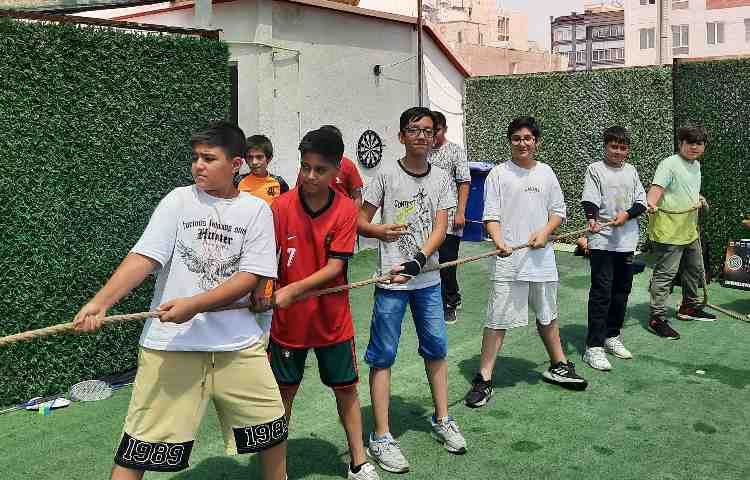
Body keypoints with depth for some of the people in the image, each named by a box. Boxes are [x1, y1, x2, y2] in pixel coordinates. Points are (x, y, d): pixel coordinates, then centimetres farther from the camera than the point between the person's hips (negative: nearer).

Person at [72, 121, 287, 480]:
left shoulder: (257, 210, 1)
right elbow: (143, 258, -8)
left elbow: (249, 278, -7)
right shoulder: (179, 200, 1)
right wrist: (100, 303, -22)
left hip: (238, 345, 1)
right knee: (138, 451, -2)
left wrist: (193, 305, -19)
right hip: (171, 345, -1)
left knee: (273, 433, 13)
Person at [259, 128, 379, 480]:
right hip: (288, 320, 0)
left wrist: (293, 290, -27)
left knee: (346, 388, 13)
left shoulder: (346, 209, -11)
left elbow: (335, 266, -16)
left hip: (332, 320, 1)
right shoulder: (281, 206, -12)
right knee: (285, 390, 13)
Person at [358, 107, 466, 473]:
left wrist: (417, 260, -20)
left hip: (427, 278, 4)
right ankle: (381, 437, 8)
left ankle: (442, 420, 31)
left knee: (437, 348, 13)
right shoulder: (387, 174, -4)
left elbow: (440, 228, -4)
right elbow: (361, 221, -1)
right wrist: (381, 231, -23)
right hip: (391, 279, -4)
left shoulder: (441, 178, 4)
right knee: (383, 355, -1)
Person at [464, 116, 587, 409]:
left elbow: (558, 211, 13)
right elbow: (491, 216, -8)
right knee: (498, 320, -6)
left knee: (547, 316, 19)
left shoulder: (545, 173, 10)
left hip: (541, 258, 4)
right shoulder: (499, 174, -2)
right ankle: (483, 380, 1)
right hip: (509, 260, -4)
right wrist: (499, 241, -25)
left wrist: (545, 232, -5)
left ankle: (558, 366, 36)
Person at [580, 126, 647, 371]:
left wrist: (626, 215, -10)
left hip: (626, 241, 6)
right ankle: (594, 346, -4)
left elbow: (641, 202, 9)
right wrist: (592, 219, -33)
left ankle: (612, 336, 28)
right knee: (601, 292, -8)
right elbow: (590, 200, -13)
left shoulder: (631, 171, 13)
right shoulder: (595, 169, -2)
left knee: (622, 290, 13)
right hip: (602, 242, -5)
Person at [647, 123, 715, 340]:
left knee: (695, 269, 22)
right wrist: (651, 203, -45)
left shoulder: (696, 165, 14)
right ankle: (657, 317, -1)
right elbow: (657, 187, -28)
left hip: (689, 229, 10)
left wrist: (698, 199, 15)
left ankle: (689, 306, 40)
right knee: (665, 273, -7)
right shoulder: (669, 164, -15)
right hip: (668, 230, -10)